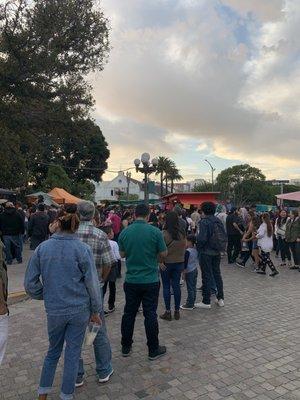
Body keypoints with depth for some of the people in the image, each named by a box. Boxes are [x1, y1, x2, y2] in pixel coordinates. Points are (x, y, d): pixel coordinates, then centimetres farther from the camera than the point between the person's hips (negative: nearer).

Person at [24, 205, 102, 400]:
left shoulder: (42, 247, -6)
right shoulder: (83, 249, -13)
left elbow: (30, 283, -1)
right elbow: (92, 283, -9)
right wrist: (95, 310, 2)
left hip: (54, 310, 2)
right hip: (80, 309, -2)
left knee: (53, 351, 24)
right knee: (73, 353, 15)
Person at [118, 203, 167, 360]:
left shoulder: (125, 232, -4)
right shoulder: (155, 231, -13)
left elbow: (122, 254, 7)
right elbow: (163, 254, -6)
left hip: (131, 280, 3)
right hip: (150, 280, -3)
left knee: (129, 313, 15)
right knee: (150, 315, 7)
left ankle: (126, 347, 28)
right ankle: (153, 350, 19)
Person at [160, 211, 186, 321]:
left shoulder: (164, 233, -17)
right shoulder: (182, 233, -3)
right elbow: (185, 247, 8)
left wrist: (160, 262, -9)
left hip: (167, 263, -4)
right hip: (179, 263, 4)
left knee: (166, 287, 7)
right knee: (176, 286, 12)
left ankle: (168, 312, 13)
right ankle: (177, 311, 20)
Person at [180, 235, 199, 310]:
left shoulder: (187, 251, -19)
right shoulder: (196, 250, 5)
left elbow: (185, 263, -17)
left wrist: (184, 273, -11)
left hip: (189, 271, -8)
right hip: (195, 270, 8)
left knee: (190, 289, -1)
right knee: (194, 288, 13)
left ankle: (189, 305, 6)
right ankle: (192, 303, 22)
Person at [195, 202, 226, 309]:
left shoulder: (204, 222, -16)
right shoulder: (218, 221, 5)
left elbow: (202, 238, -22)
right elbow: (224, 236, 6)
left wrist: (198, 247, -6)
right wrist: (220, 247, 15)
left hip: (206, 252, -7)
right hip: (217, 252, 7)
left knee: (206, 276, 2)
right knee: (217, 274, 18)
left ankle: (206, 302, 11)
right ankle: (220, 298, 26)